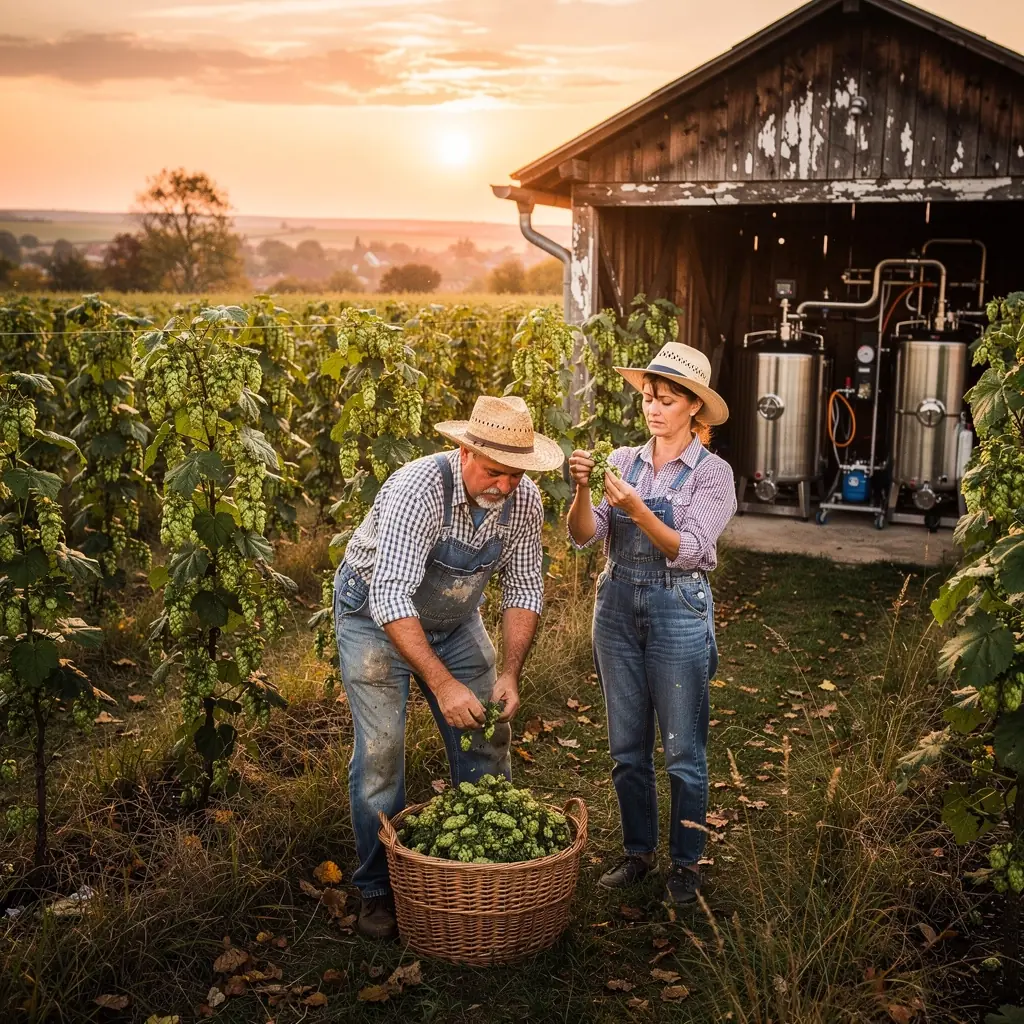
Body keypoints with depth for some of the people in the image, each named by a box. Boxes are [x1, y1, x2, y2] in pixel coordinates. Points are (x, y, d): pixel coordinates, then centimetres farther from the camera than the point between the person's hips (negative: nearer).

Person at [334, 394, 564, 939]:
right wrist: (442, 683, -44)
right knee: (382, 750, -8)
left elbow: (523, 589, -9)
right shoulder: (417, 490, -35)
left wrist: (510, 674, -20)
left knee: (488, 739, 5)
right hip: (377, 617, -5)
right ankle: (378, 888, 9)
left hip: (455, 619, 5)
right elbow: (390, 597, -40)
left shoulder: (524, 499, -17)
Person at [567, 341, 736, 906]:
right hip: (618, 606, 4)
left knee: (683, 750, 4)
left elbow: (688, 549, -16)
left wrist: (637, 509, -28)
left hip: (679, 611, -4)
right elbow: (583, 535, -3)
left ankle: (685, 861, 20)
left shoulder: (712, 472, -5)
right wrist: (582, 489, -22)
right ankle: (638, 850, 28)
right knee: (626, 747, 13)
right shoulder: (622, 461, 5)